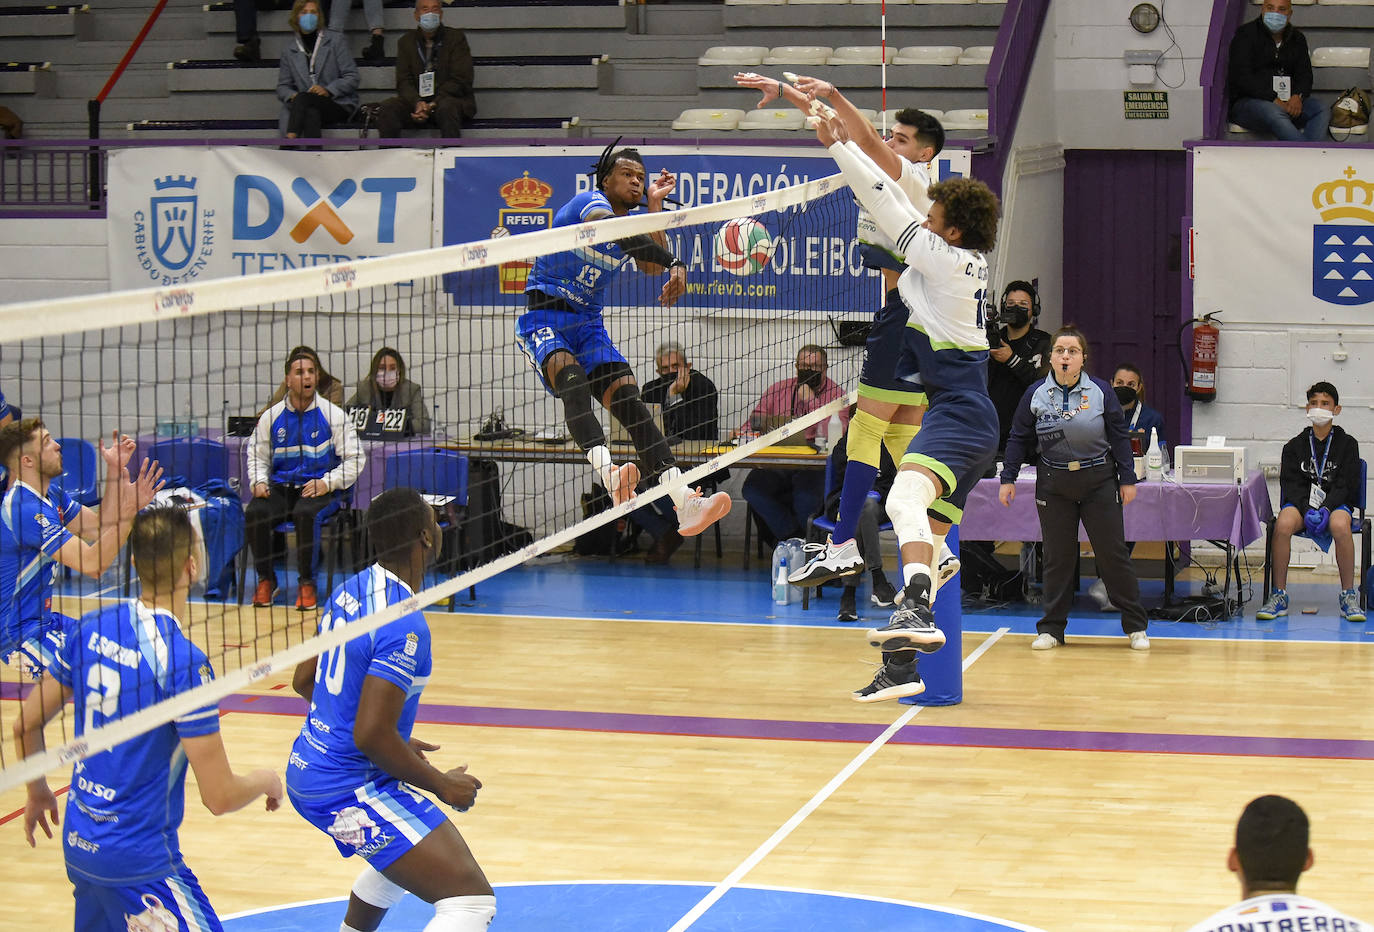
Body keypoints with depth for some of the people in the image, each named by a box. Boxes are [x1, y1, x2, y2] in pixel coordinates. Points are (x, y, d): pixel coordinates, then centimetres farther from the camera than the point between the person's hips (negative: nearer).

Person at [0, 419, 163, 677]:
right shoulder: (24, 509, -25)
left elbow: (98, 529, 7)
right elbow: (92, 564, -29)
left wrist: (115, 472, 1)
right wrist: (129, 509, -34)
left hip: (42, 619, 11)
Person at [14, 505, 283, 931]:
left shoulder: (93, 628, -1)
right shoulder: (183, 661, -21)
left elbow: (27, 723, 10)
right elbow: (220, 796, -19)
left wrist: (37, 791, 27)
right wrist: (266, 781, 2)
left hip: (79, 845, 8)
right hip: (139, 861, -8)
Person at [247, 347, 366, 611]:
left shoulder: (332, 415, 2)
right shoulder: (271, 416, 9)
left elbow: (355, 458, 2)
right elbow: (257, 455, 19)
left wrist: (327, 483, -11)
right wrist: (259, 482, -1)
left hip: (320, 490, -3)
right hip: (280, 488, 3)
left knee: (305, 514, -37)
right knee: (254, 513, -28)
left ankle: (307, 583, -18)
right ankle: (266, 580, -9)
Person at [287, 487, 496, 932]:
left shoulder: (350, 591, 5)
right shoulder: (403, 627, -23)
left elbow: (304, 680, 17)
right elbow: (371, 735, -27)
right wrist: (440, 784, -13)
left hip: (305, 774, 10)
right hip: (349, 790, -10)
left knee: (405, 852, 37)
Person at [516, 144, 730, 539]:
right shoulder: (591, 202, -9)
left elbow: (652, 266, -1)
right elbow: (613, 229, -32)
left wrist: (655, 205, 0)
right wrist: (675, 264, -41)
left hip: (589, 325, 7)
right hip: (543, 317, -7)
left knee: (629, 399, -13)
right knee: (572, 378, -37)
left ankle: (683, 500, -27)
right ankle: (607, 472, -59)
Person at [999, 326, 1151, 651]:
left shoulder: (1101, 392, -4)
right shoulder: (1035, 395, -1)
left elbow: (1119, 437, 2)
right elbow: (1019, 439, 7)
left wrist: (1127, 478, 1)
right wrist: (1008, 478, 3)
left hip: (1099, 482, -1)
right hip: (1053, 485, 1)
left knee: (1113, 555, 1)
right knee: (1057, 557, 4)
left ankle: (1136, 626, 11)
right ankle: (1051, 628, 13)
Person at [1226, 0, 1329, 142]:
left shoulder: (1297, 38, 16)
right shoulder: (1246, 34, -1)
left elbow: (1305, 74, 13)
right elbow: (1242, 77, -11)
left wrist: (1298, 96, -11)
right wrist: (1273, 100, -20)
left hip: (1288, 100, 5)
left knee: (1321, 110, -20)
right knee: (1273, 113, -37)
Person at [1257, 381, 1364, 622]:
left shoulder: (1347, 444, 8)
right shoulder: (1294, 446, 12)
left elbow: (1347, 485, -2)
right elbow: (1291, 485, 2)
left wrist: (1325, 509, -20)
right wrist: (1307, 511, -17)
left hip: (1336, 504, -1)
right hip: (1300, 503, 1)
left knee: (1340, 526, -38)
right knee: (1283, 524, -34)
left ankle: (1349, 597, -25)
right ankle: (1279, 596, -25)